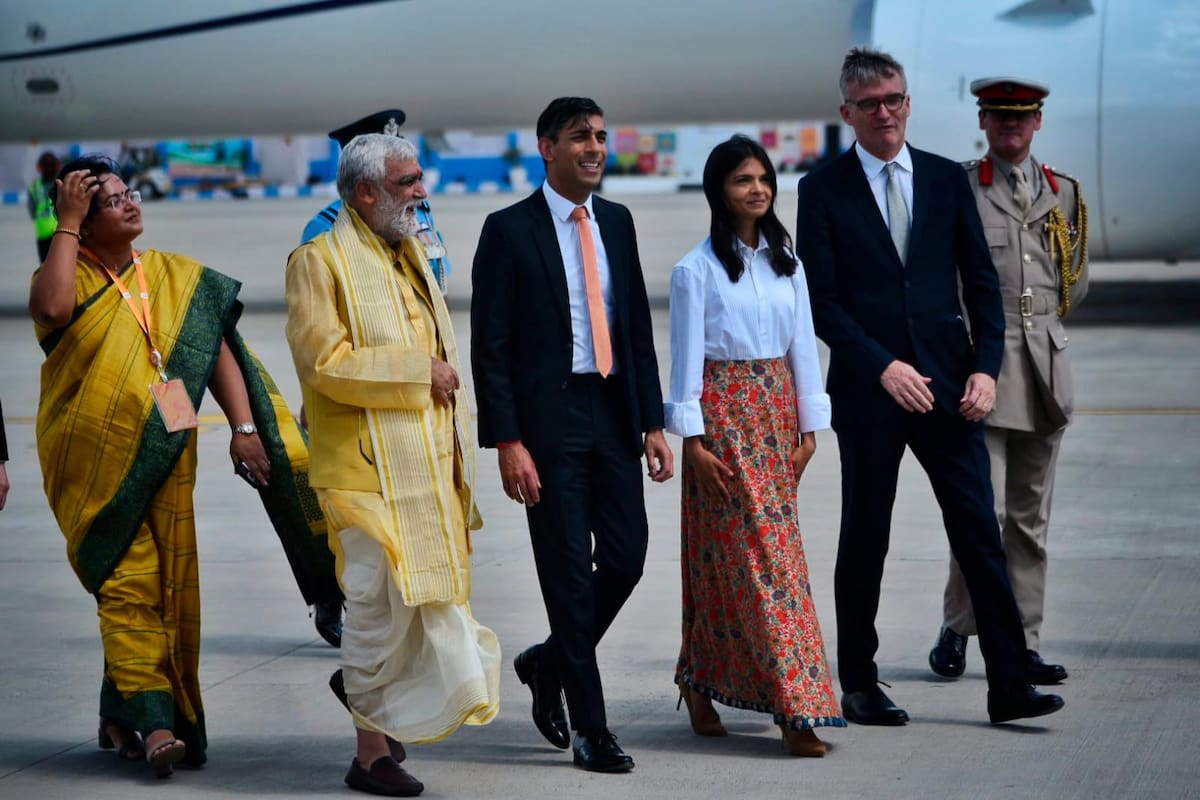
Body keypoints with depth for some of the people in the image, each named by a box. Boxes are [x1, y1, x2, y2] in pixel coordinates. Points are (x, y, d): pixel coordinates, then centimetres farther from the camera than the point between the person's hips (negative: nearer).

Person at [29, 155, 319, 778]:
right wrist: (66, 225, -18)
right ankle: (155, 723, -15)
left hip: (165, 462, 4)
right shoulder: (67, 276, -2)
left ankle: (120, 714, 19)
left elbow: (217, 349, 6)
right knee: (129, 584, -12)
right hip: (95, 463, -4)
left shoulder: (176, 277, 10)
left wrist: (243, 426, -6)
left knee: (167, 586, 5)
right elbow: (53, 309, -26)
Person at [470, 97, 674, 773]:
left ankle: (550, 663, 29)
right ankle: (591, 729, 8)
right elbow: (491, 346, -8)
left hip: (613, 412, 5)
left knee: (626, 558, 4)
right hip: (548, 418, -5)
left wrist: (653, 422, 8)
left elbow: (639, 328, 14)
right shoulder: (510, 230, -5)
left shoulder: (617, 221, 12)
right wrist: (507, 442, -14)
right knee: (569, 572, -1)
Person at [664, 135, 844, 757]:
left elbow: (803, 346, 10)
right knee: (757, 551, -8)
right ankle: (795, 704, -9)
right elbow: (686, 357, -6)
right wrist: (693, 437, -10)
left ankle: (699, 684, 23)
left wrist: (808, 425, 6)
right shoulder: (696, 269, -5)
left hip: (776, 411, 6)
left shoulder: (785, 263, 10)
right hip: (723, 413, -5)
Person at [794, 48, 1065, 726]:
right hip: (869, 390, -2)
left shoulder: (948, 179, 9)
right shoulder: (824, 190, 1)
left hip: (948, 385, 2)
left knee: (980, 533, -2)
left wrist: (986, 367, -4)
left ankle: (1010, 686, 0)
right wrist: (883, 366, -15)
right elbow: (821, 300, -5)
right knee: (865, 542, 6)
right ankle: (860, 686, 18)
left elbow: (982, 283, 9)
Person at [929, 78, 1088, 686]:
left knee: (1030, 518, 7)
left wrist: (1035, 319, 13)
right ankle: (956, 629, 8)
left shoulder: (1064, 193, 12)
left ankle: (1023, 645, 12)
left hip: (1045, 366, 4)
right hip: (980, 362, -4)